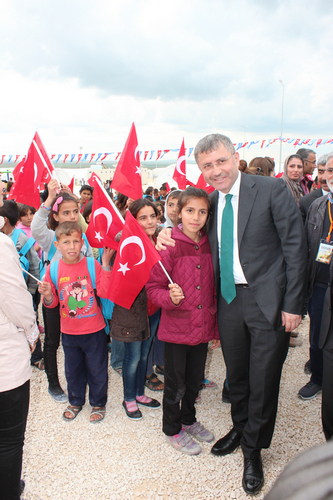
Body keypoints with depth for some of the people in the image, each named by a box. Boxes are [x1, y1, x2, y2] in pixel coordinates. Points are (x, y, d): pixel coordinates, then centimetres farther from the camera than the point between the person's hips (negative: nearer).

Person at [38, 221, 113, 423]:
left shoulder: (92, 265, -12)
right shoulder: (53, 269, -5)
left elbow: (105, 292, -19)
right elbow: (53, 303, 2)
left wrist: (105, 265, -24)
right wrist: (47, 296, -21)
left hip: (94, 330, -2)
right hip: (69, 332, 3)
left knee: (97, 370, 13)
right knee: (73, 369, 21)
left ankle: (98, 403, 36)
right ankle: (76, 401, 44)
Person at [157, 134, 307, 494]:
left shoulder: (272, 190, -10)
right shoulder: (210, 201, 7)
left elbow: (295, 247, -10)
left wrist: (292, 305, -12)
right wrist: (166, 231, -1)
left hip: (268, 301, -4)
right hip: (228, 300, 5)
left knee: (263, 380, 6)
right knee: (236, 375, 18)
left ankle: (253, 450, 30)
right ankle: (240, 428, 45)